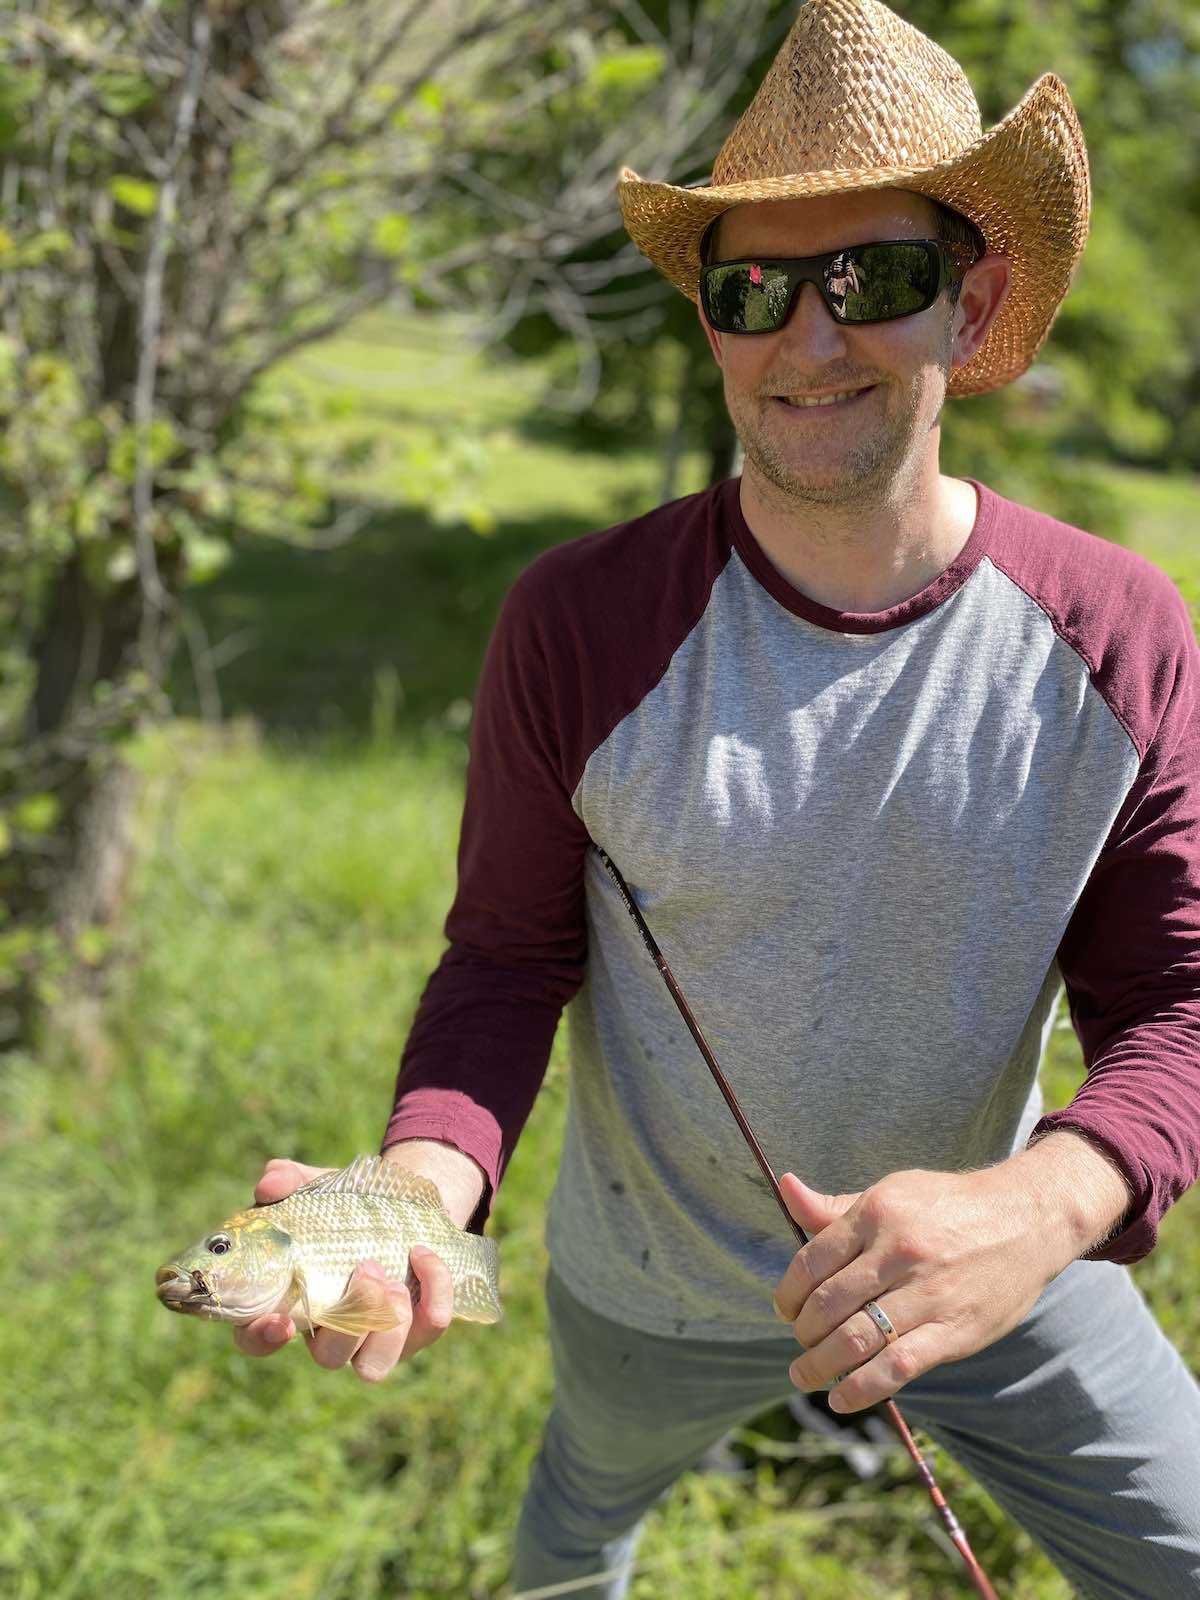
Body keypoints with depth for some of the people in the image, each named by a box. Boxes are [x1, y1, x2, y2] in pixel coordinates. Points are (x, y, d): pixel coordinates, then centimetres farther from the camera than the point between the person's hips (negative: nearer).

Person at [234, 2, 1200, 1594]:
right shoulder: (578, 624, -23)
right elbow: (510, 956, -14)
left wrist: (1044, 1204, -37)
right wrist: (424, 1181, -35)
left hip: (992, 1261, 1)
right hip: (655, 1284, 0)